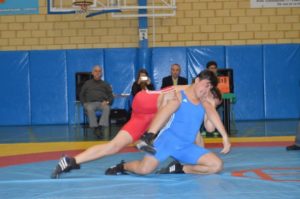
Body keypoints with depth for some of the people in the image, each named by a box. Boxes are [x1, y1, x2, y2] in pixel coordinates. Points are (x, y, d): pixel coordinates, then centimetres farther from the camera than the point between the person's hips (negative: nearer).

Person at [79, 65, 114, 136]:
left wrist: (107, 101, -6)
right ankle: (95, 127, -43)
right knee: (90, 109, -38)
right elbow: (81, 95, 22)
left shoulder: (105, 84, 26)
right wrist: (84, 103, 3)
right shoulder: (87, 83, 25)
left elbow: (111, 96, 17)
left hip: (102, 103, 0)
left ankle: (100, 126, -47)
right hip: (90, 103, 0)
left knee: (107, 108, -37)